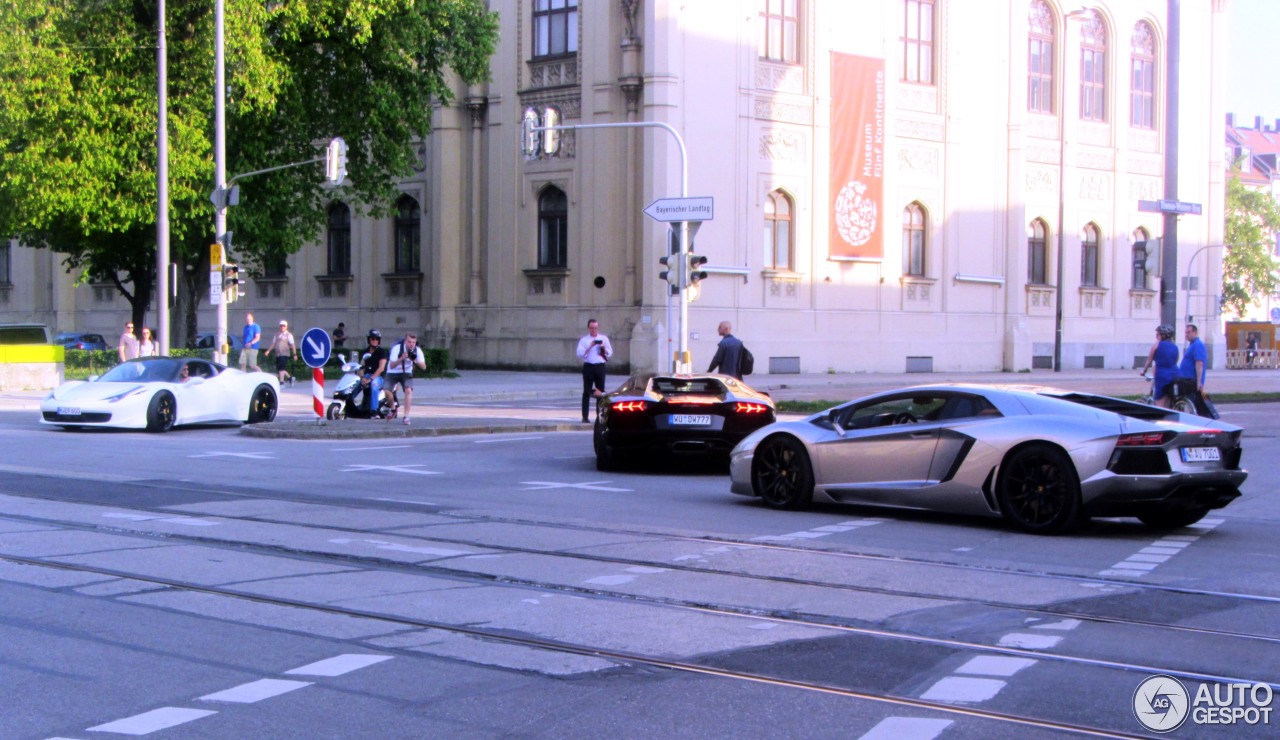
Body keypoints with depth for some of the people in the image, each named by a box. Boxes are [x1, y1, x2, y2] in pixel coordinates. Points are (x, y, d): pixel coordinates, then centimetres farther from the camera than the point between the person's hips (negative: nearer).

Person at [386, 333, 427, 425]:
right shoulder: (397, 348, -25)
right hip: (393, 373, -1)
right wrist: (401, 358, -44)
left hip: (406, 373, 1)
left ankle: (406, 417, -18)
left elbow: (424, 367, -19)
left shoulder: (417, 350, -17)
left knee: (408, 390, -22)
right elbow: (391, 366, -28)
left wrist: (416, 361, -37)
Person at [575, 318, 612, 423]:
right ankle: (585, 417, 0)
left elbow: (610, 353, 12)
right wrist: (590, 347, -16)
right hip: (588, 367, -2)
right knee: (587, 392, -1)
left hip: (600, 367, 2)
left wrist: (604, 348, -6)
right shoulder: (584, 340, 3)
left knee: (601, 391, 3)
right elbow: (580, 354, -8)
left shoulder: (604, 339, 11)